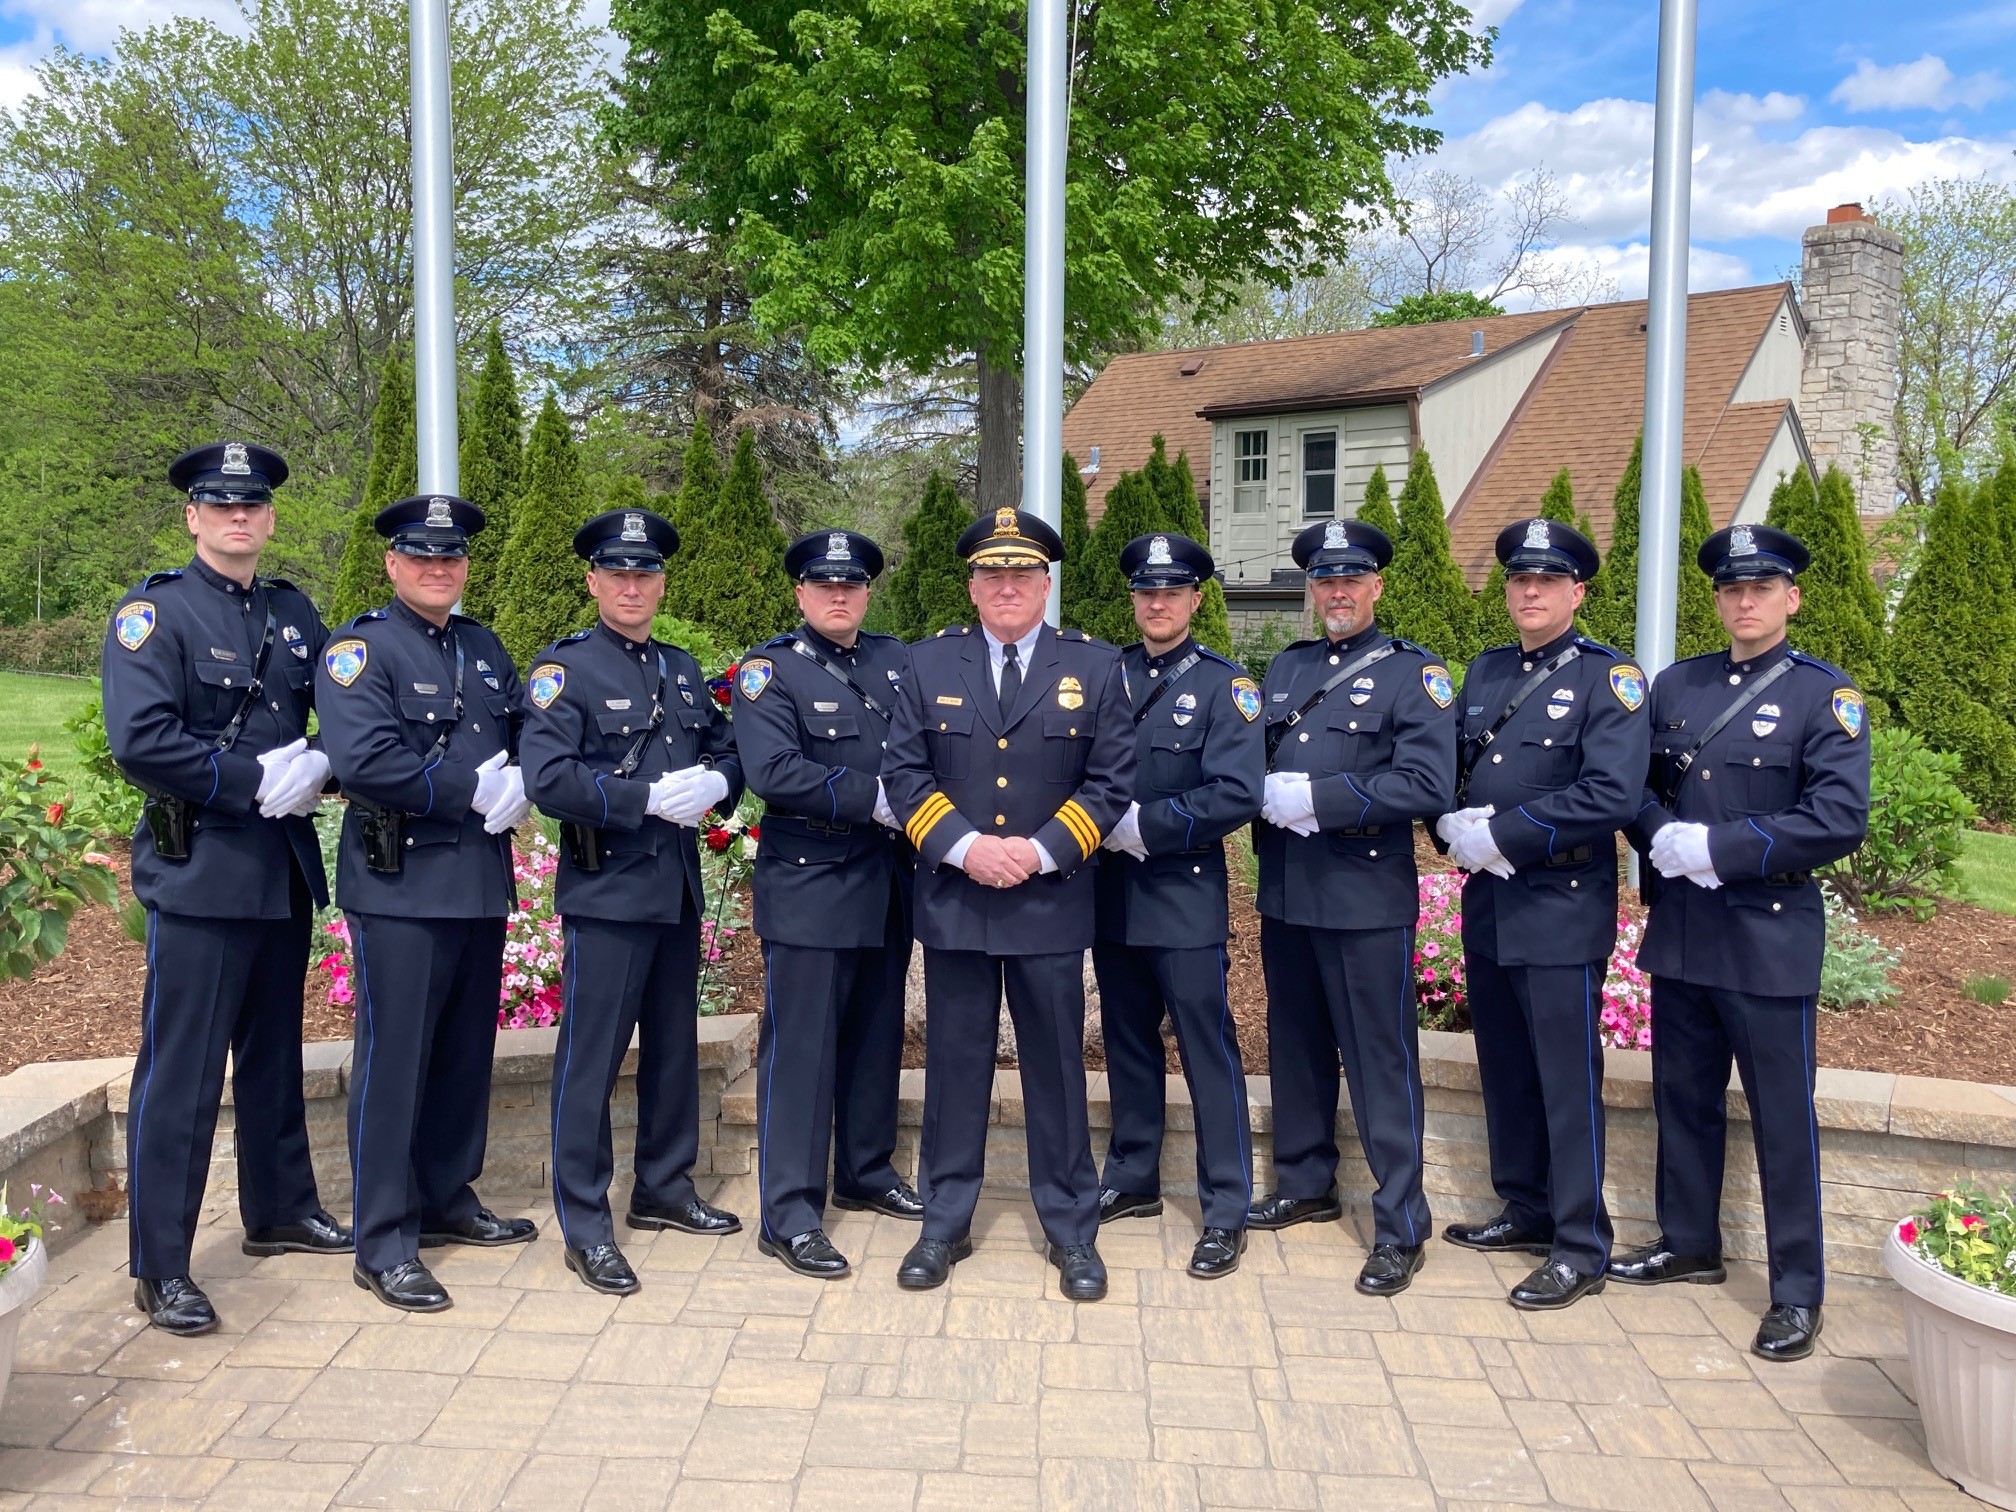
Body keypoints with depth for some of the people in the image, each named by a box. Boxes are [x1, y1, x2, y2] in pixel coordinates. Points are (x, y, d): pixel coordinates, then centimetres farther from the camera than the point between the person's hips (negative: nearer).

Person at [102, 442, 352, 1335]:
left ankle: (279, 1211, 33)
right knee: (180, 1072, -1)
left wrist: (317, 771, -8)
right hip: (198, 872, -6)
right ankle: (159, 1268, 9)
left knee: (274, 1053, 18)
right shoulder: (154, 613, -7)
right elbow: (139, 743, -18)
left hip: (285, 868, 6)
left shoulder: (295, 614, 11)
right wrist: (256, 782, -18)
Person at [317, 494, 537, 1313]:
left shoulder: (484, 648, 15)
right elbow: (364, 762, -20)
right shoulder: (359, 648, -7)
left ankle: (449, 1200, 31)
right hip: (401, 887, -7)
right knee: (394, 1061, -1)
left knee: (466, 1054, 15)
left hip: (483, 884, 7)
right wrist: (474, 792, -17)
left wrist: (521, 784, -10)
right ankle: (385, 1245, 8)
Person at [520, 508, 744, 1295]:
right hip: (606, 890, -7)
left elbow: (726, 752, 16)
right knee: (591, 1055, -2)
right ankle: (585, 1225, 9)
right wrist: (649, 797, -21)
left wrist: (714, 784, -7)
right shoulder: (563, 668, -6)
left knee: (674, 1045, 16)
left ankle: (664, 1187, 31)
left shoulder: (682, 668, 14)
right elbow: (548, 779, -17)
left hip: (679, 885, 7)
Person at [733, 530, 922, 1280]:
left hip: (887, 884, 6)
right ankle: (790, 1216, 7)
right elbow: (773, 771, -20)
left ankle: (866, 1172, 33)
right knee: (801, 1047, -1)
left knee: (877, 1036, 16)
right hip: (809, 887, -6)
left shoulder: (898, 661, 10)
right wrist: (875, 798, -19)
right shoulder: (770, 668, -6)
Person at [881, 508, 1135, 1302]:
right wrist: (963, 846, -13)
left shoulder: (1093, 665, 2)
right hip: (952, 899, 1)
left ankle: (1072, 1230, 21)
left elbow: (1111, 782, 0)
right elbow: (903, 772, 1)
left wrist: (1042, 849, -12)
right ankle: (945, 1223, 23)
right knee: (955, 1063, 9)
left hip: (1050, 903, -1)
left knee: (1057, 1066, 7)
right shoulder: (930, 661, 5)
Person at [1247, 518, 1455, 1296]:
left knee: (1380, 1061, 0)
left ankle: (1401, 1228, 9)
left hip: (1367, 897, -6)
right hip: (1285, 892, 6)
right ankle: (1305, 1185, 33)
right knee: (1296, 1049, 16)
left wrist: (1317, 797, -18)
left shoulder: (1413, 672, -4)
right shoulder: (1284, 669, 14)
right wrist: (1268, 794, -7)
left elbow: (1427, 785, -16)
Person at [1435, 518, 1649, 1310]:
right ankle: (1527, 1213, 30)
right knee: (1505, 1071, 15)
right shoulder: (1485, 672, 12)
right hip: (1487, 904, 6)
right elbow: (1447, 767, 14)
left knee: (1567, 1082, 0)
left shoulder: (1608, 678, -8)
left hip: (1562, 910, -6)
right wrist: (1455, 825, -7)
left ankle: (1579, 1250, 11)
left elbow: (1612, 796, -19)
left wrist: (1503, 834, -18)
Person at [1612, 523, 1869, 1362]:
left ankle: (1798, 1291, 15)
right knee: (1684, 1095, 16)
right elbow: (1633, 783, 10)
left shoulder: (1824, 694, -6)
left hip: (1770, 937, -5)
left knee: (1783, 1116, 3)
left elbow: (1840, 818, -15)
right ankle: (1689, 1243, 33)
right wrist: (1661, 836, -11)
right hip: (1679, 930, 5)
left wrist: (1719, 848, -19)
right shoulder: (1675, 686, 9)